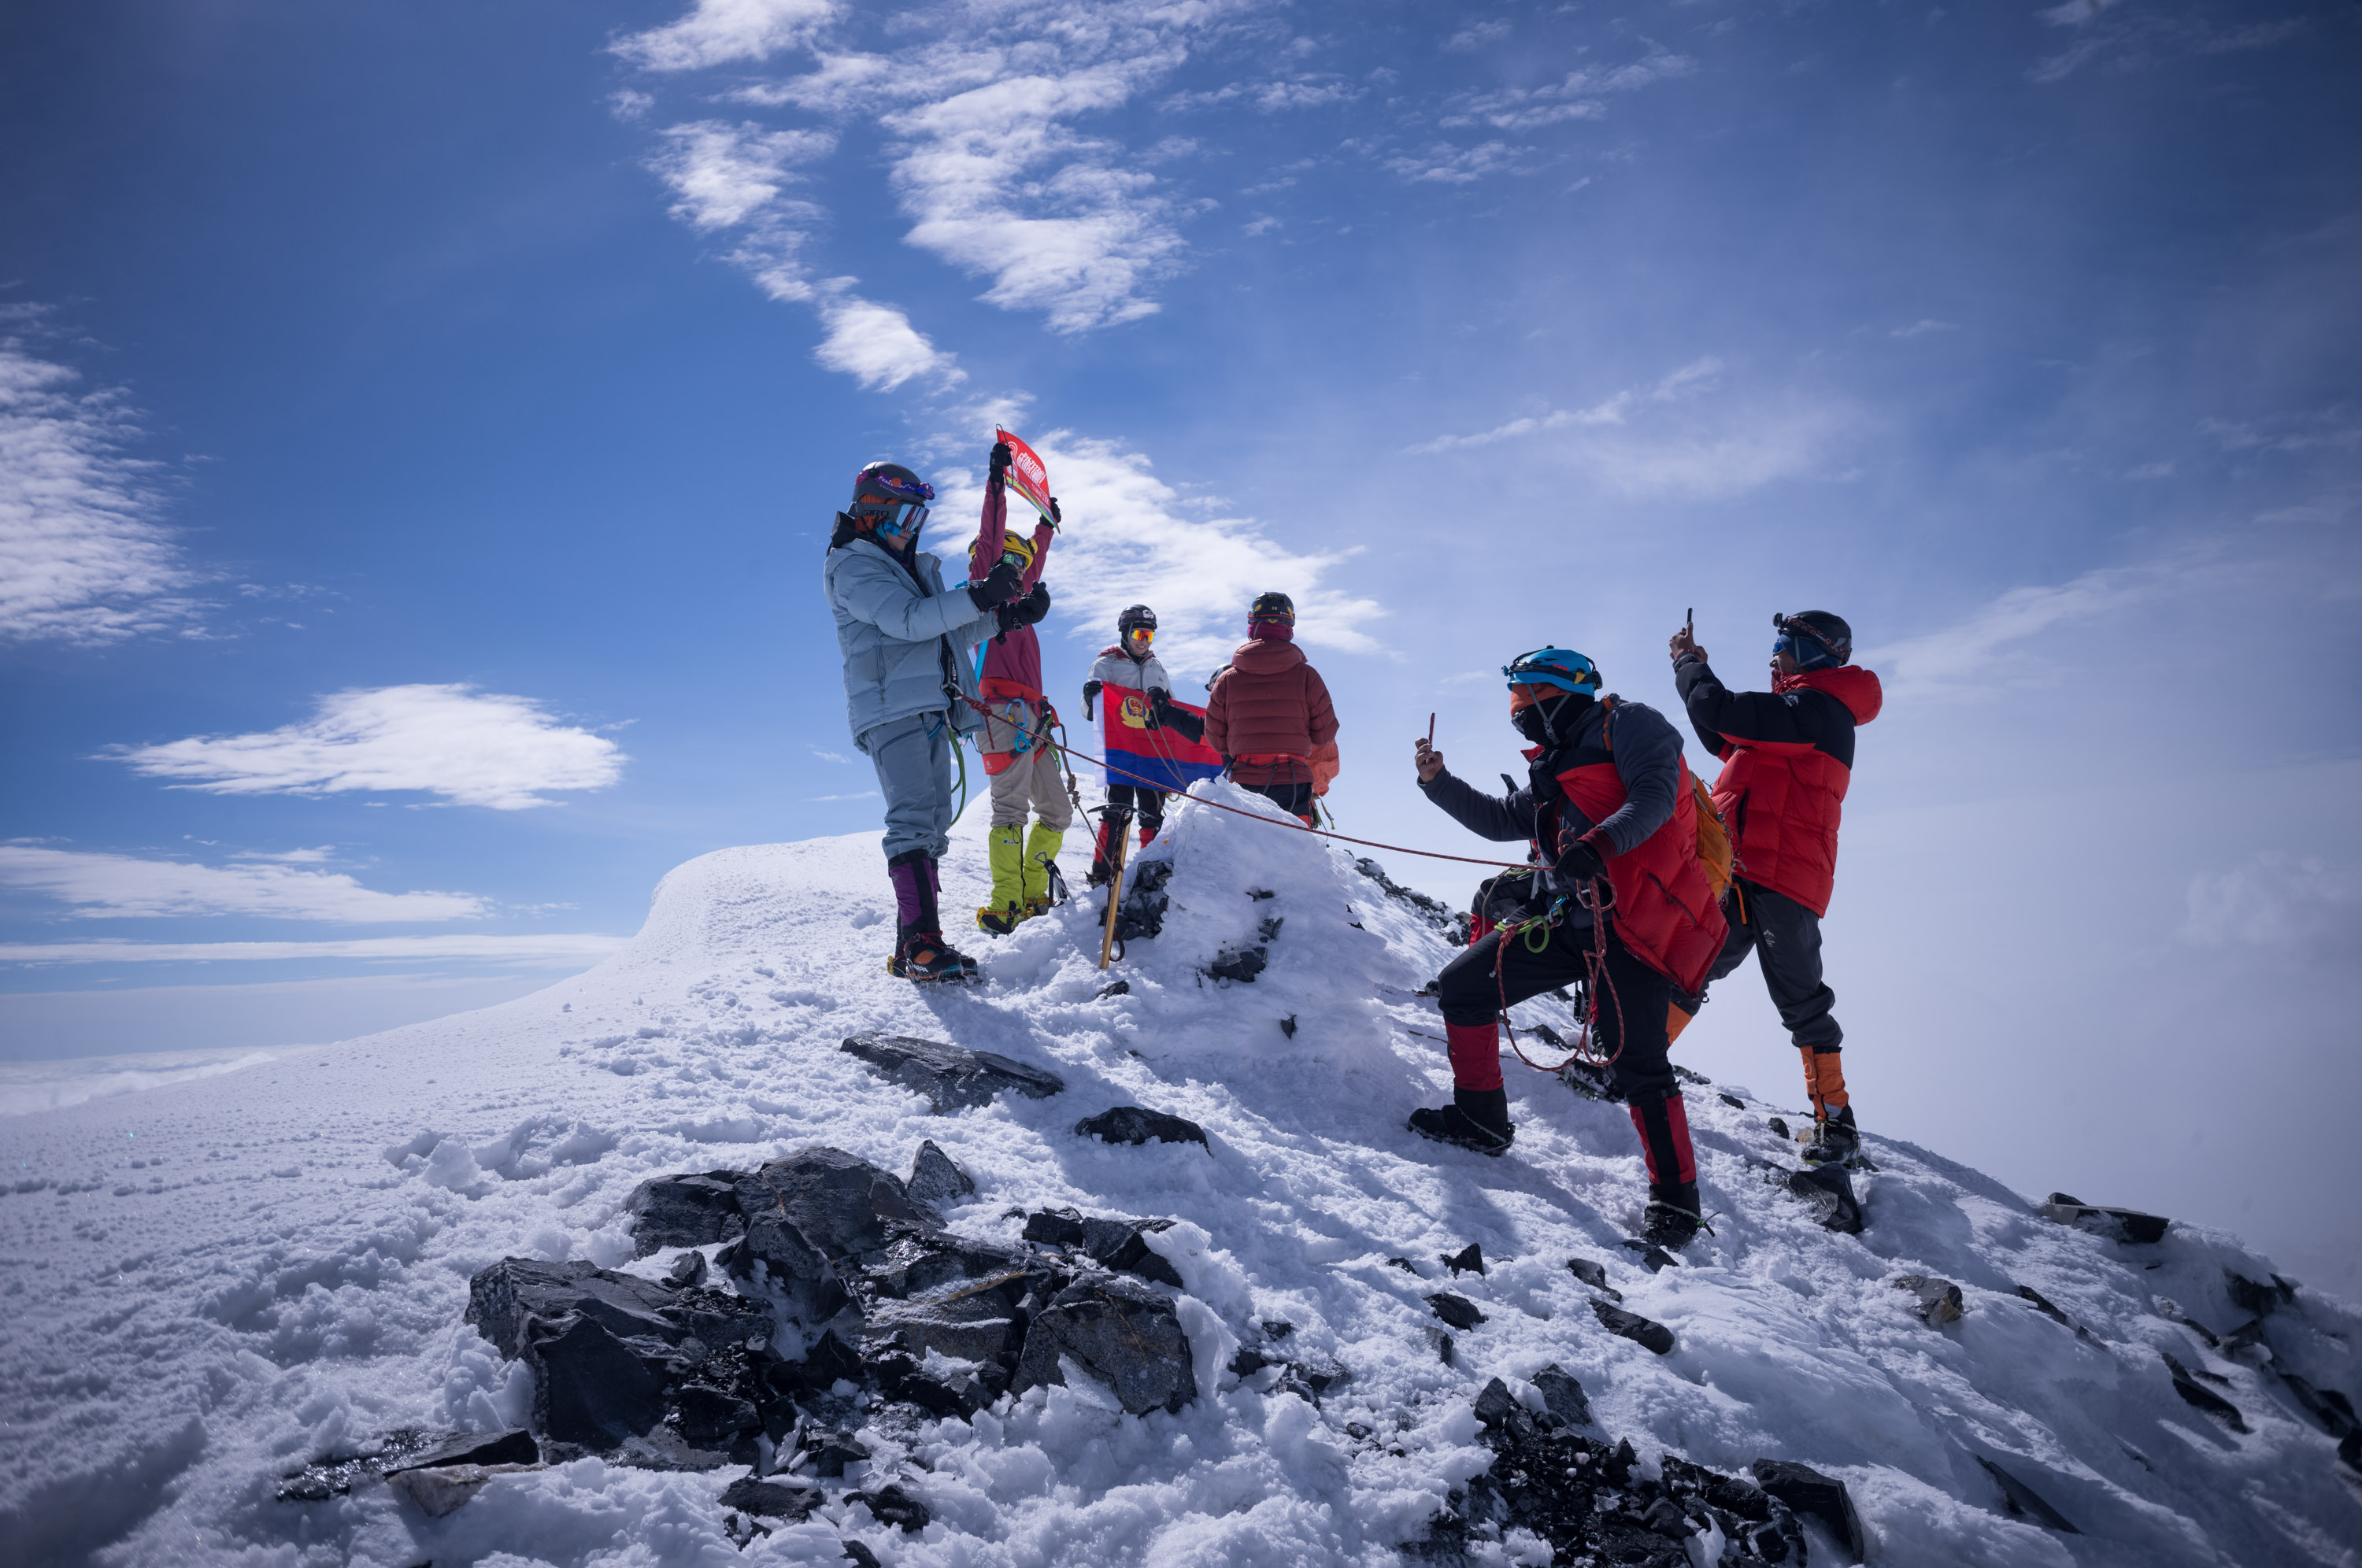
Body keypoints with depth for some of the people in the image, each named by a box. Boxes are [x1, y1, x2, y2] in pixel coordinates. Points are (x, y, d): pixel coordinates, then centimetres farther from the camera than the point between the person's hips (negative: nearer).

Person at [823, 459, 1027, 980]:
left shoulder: (916, 569, 25)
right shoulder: (854, 566, -3)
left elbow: (954, 633, 23)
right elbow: (909, 621, -18)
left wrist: (1004, 615, 9)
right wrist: (979, 596, -23)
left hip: (931, 711, 9)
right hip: (891, 709, -9)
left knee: (933, 826, 5)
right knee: (913, 819, -20)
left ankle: (915, 948, 7)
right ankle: (920, 942, -27)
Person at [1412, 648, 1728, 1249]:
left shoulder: (1625, 724, 0)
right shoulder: (1553, 770, 25)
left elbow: (1654, 794, -16)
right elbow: (1500, 820, 28)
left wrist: (1599, 844, -31)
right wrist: (1438, 783, 16)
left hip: (1631, 922, -9)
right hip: (1568, 922, 9)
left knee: (1636, 1064, -13)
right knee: (1463, 987, 7)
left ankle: (1675, 1200, 0)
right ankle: (1481, 1121, 20)